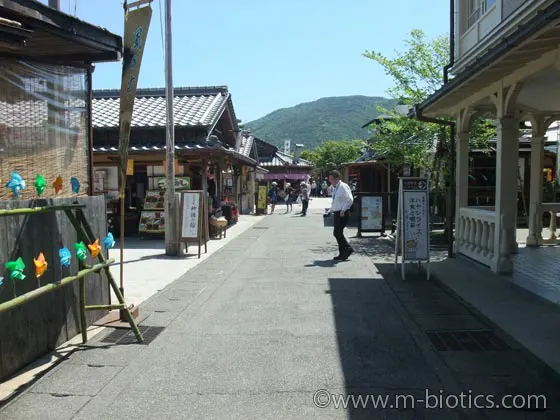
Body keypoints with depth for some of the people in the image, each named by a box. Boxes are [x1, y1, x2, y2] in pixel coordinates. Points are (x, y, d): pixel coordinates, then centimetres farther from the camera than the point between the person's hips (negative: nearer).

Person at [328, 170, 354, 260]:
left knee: (337, 233, -11)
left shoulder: (343, 186, -12)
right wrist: (330, 211, 16)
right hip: (337, 213, 9)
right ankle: (342, 254, 17)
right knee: (337, 233, 8)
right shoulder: (334, 188, 15)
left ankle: (348, 249, 5)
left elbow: (350, 200, -17)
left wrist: (343, 210, -20)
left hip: (343, 213, -9)